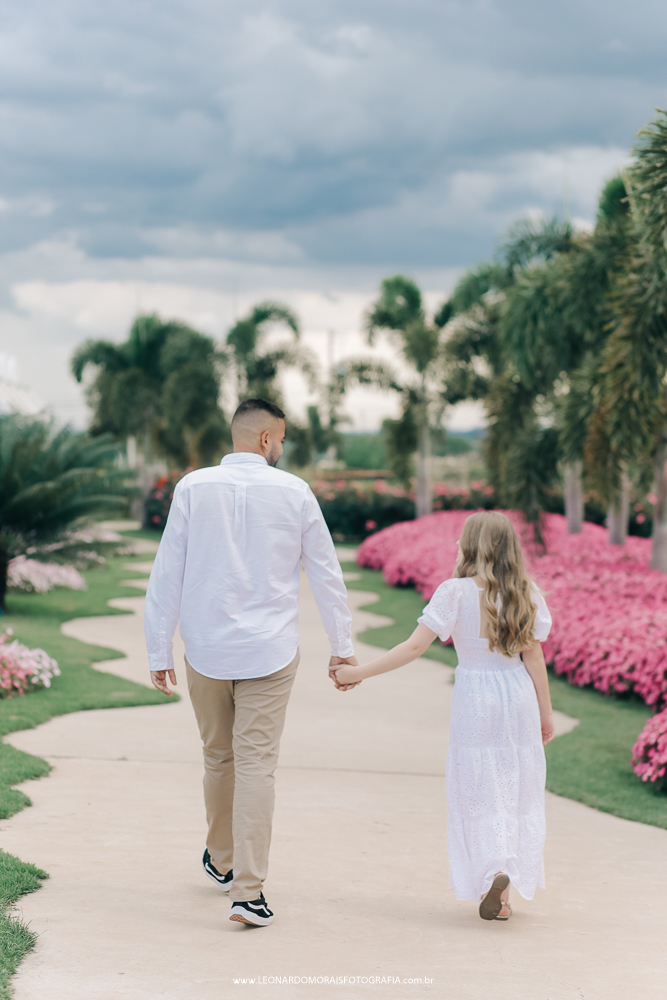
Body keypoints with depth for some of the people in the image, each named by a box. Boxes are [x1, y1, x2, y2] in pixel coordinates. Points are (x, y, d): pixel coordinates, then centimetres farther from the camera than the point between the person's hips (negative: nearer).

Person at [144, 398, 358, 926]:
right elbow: (326, 574, 5)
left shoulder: (193, 488, -3)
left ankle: (221, 861, 38)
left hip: (205, 649, 2)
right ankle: (247, 891, -7)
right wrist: (343, 646, 16)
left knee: (218, 757, 18)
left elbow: (167, 573, -3)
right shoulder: (294, 492, -3)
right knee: (257, 765, -2)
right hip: (269, 651, -1)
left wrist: (159, 651, 4)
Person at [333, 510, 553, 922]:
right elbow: (534, 658, 2)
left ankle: (493, 873, -14)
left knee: (478, 794, 6)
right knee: (516, 791, 10)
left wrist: (358, 672, -7)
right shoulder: (526, 594, -1)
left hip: (474, 699, -3)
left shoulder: (456, 593, -11)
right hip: (518, 696, 3)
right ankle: (504, 893, 12)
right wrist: (546, 713, 11)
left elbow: (415, 646, -14)